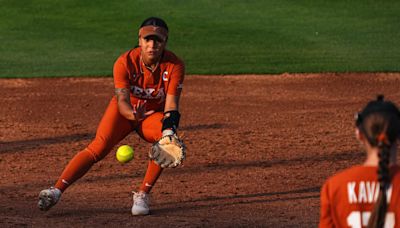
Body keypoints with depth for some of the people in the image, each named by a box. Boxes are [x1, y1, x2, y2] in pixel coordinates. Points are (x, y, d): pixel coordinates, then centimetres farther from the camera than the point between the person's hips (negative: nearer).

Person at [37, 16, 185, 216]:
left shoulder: (174, 66, -23)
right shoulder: (125, 62, -25)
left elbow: (171, 106, -26)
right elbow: (122, 101, -32)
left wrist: (169, 130, -46)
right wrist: (133, 114, -56)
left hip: (154, 114, 1)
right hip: (125, 110, -1)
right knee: (99, 147, -23)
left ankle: (142, 195, -18)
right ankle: (56, 191, -28)